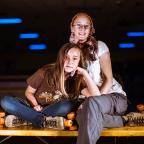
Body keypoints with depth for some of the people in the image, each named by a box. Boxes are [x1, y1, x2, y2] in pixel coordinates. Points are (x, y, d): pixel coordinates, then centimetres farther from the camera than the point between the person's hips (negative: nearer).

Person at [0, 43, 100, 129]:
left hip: (55, 113, -1)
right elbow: (29, 92, 2)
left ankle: (26, 118, -26)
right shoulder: (46, 71, -11)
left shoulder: (79, 78, -8)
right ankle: (44, 121, -26)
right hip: (38, 109, 1)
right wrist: (35, 105, -17)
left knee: (68, 105, -35)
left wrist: (85, 73, -24)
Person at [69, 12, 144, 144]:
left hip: (115, 96, -4)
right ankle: (123, 119, -18)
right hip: (90, 98, 4)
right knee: (81, 116, -35)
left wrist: (96, 97, -22)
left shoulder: (99, 46, -3)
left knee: (91, 102, -41)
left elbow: (109, 79, -9)